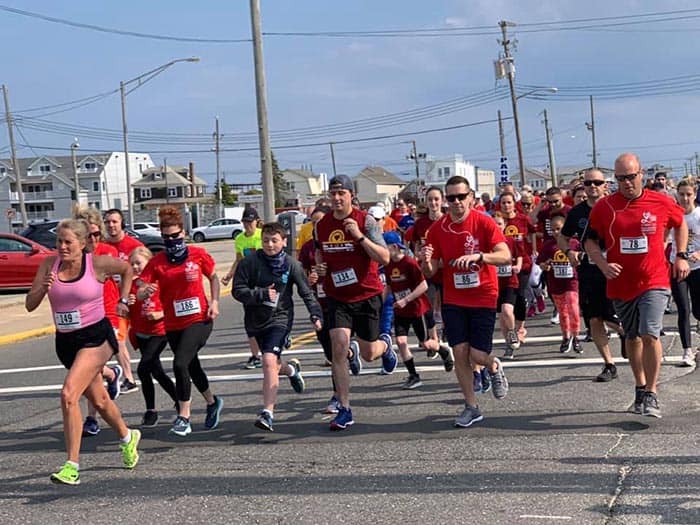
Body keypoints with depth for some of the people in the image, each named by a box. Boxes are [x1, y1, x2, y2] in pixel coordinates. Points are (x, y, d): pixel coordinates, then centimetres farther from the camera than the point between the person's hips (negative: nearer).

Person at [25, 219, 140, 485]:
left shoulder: (97, 263, -10)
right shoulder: (49, 264, -2)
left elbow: (127, 269, 10)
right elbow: (30, 305, -4)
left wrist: (122, 300, 6)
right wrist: (43, 288, -22)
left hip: (96, 338, -5)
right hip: (66, 341, 5)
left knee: (69, 394, -23)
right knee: (99, 401, 19)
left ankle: (72, 466, -18)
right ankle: (127, 437, 47)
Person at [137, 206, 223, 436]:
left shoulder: (198, 254, -4)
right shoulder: (157, 262, -3)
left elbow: (213, 277, 13)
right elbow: (140, 293, -10)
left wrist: (214, 301, 0)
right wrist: (145, 291, -32)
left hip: (199, 320, -3)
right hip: (173, 324, 3)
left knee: (180, 363, -20)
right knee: (192, 366, 18)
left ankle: (184, 417, -8)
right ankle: (212, 402, 44)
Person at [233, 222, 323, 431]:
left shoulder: (292, 265, -5)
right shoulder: (249, 262, -7)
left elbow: (306, 293, 3)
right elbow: (238, 291, -9)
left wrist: (316, 315, -8)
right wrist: (262, 294, -22)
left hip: (279, 318, -3)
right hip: (256, 320, 3)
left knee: (269, 361, -22)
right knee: (272, 365, 17)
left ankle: (267, 413, -22)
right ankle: (291, 368, 54)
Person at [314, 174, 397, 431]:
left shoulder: (365, 220, -11)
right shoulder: (321, 225, 3)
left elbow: (384, 258, -18)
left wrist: (359, 235, -28)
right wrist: (319, 267, 0)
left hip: (367, 295, -2)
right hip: (337, 297, 2)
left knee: (368, 354, 7)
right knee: (339, 347, -13)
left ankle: (384, 344, 46)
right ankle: (344, 410, -5)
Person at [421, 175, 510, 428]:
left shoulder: (484, 222, -10)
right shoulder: (438, 229, 0)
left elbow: (505, 256, -19)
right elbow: (429, 272, 3)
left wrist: (477, 256, -35)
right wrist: (426, 262, -21)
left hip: (483, 298, -3)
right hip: (453, 300, 3)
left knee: (477, 355, -6)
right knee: (459, 353, -2)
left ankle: (494, 367, 31)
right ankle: (471, 407, 13)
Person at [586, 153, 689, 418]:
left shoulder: (661, 203, -3)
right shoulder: (604, 206, -3)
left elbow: (680, 224, 16)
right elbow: (590, 241, 4)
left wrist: (681, 256, 7)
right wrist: (603, 264, -13)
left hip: (654, 282, -2)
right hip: (621, 284, 2)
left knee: (649, 334, -15)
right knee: (632, 337, 16)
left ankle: (650, 395, -6)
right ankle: (640, 387, 33)